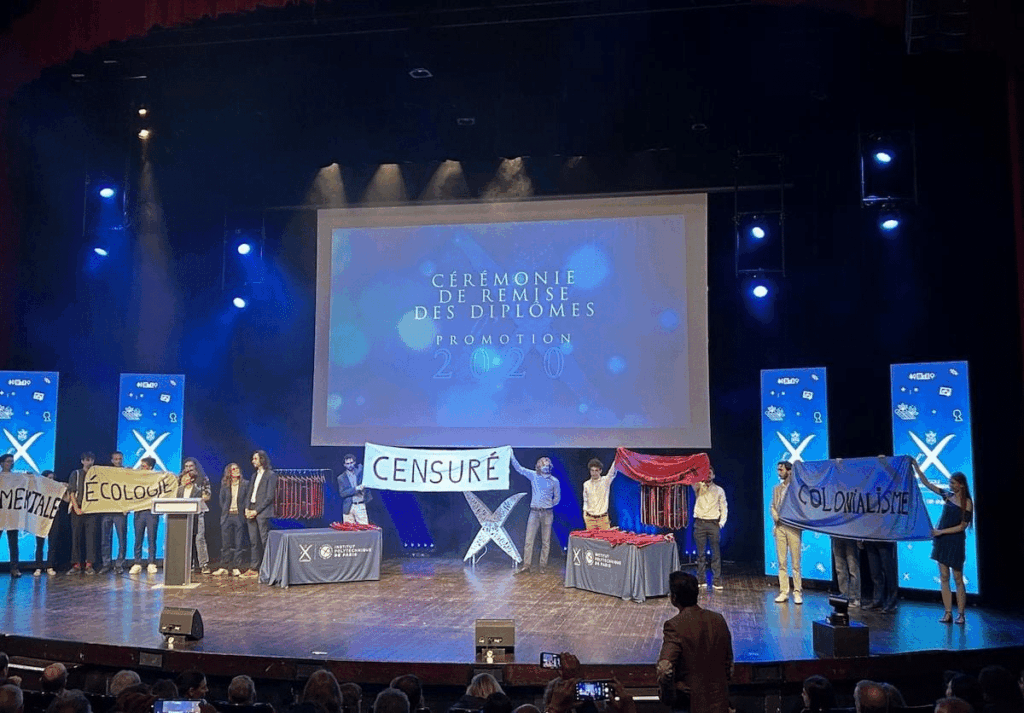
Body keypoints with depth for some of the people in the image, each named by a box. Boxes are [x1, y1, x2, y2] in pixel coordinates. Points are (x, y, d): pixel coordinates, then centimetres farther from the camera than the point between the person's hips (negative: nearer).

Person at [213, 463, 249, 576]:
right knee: (226, 542, 4)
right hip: (227, 516, 2)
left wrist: (244, 511, -4)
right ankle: (224, 567, 11)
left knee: (239, 543, -1)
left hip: (239, 516, -2)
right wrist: (225, 511, 6)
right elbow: (221, 499, 14)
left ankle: (236, 568, 5)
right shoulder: (224, 485, 8)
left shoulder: (245, 484, 3)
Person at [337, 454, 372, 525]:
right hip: (348, 507, 0)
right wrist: (355, 489, -16)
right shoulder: (341, 478, 5)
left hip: (360, 506, 0)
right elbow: (342, 493, -5)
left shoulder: (359, 470, 10)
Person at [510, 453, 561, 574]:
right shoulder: (533, 475, 2)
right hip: (534, 512, 1)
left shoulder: (554, 481, 1)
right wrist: (512, 455, -6)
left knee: (546, 541, 4)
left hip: (547, 513, -1)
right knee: (529, 540, -1)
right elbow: (518, 468, 1)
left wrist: (549, 505, 9)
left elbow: (557, 497, 13)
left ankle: (543, 566, 12)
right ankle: (526, 565, 5)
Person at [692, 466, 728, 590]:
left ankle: (717, 581, 1)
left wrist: (722, 522, 0)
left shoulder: (719, 490, 10)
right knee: (701, 553, 2)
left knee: (716, 553, -2)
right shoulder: (698, 487, 10)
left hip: (713, 524, 0)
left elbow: (724, 507, 11)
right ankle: (701, 580, 8)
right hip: (700, 523, 0)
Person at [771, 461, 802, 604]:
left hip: (793, 526, -5)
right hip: (779, 527, 5)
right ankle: (783, 592, 8)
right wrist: (775, 516, -4)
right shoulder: (776, 488, 16)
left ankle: (797, 592, 1)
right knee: (781, 561, 5)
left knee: (795, 561, -4)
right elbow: (772, 506, 15)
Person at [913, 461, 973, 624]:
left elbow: (962, 526, -12)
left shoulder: (967, 503, -9)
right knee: (943, 577, 4)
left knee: (957, 578, 1)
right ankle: (948, 613, 7)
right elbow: (927, 483, 8)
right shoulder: (948, 496, 6)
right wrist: (916, 467, 1)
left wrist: (941, 531, -15)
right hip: (942, 541, 5)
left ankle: (961, 614, 9)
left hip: (956, 542, -5)